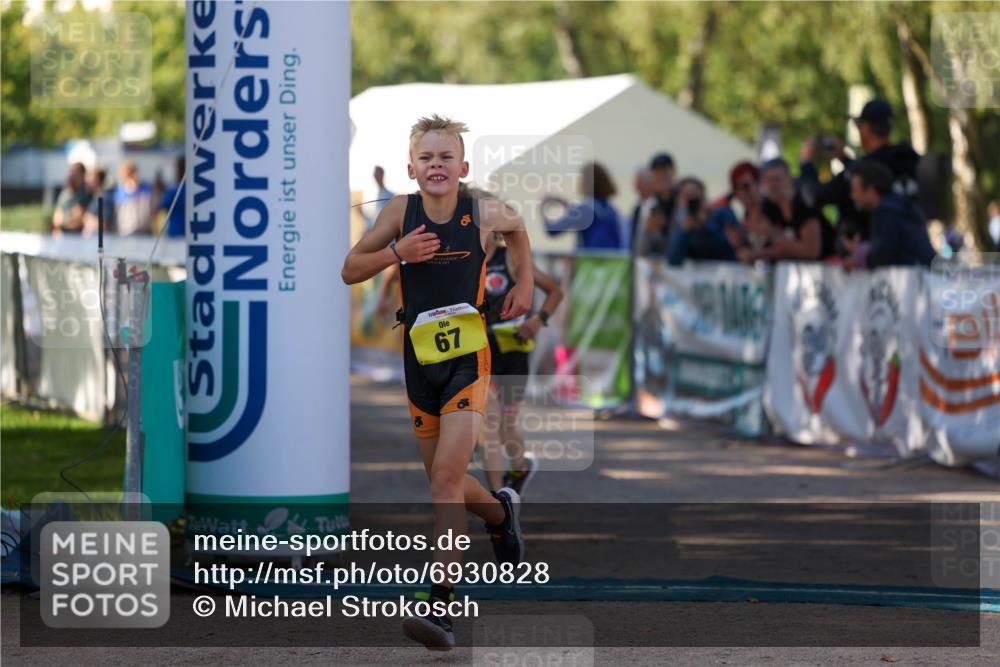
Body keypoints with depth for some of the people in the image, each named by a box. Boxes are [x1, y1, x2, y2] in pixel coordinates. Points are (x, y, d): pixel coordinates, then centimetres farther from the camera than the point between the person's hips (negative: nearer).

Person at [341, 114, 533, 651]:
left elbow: (516, 227, 20)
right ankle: (501, 511, 50)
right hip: (420, 360, 3)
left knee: (448, 476, -17)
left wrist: (525, 284, 10)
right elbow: (349, 271, 1)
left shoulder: (482, 214, -5)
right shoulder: (401, 211, -4)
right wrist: (396, 252, -15)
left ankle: (440, 608, -23)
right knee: (444, 480, 15)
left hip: (468, 357, -3)